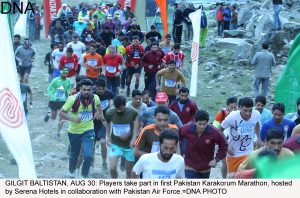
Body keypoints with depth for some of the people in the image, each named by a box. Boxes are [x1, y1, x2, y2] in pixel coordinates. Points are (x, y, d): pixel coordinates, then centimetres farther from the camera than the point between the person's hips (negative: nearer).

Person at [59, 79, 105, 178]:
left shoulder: (95, 98, -12)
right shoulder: (73, 99, -22)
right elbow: (61, 112, -17)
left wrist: (100, 115, 7)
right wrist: (72, 118, -31)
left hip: (88, 131, 1)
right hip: (74, 132, -1)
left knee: (88, 156, -14)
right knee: (74, 154, 19)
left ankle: (84, 176, 9)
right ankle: (71, 172, 47)